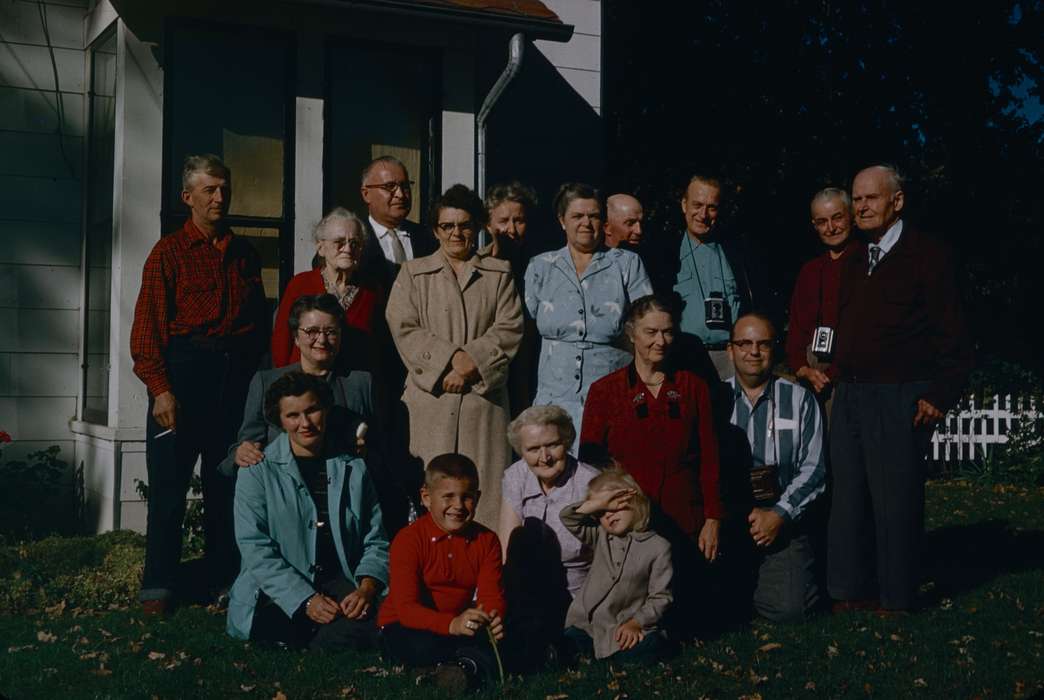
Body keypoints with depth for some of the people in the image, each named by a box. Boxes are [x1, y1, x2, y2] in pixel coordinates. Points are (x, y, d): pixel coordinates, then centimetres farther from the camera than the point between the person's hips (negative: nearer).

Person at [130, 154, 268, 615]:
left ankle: (223, 579, 19)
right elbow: (147, 326, -5)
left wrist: (256, 377, 5)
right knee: (169, 481, -1)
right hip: (184, 371, -4)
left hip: (236, 373, 4)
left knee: (227, 481, 9)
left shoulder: (244, 255, 14)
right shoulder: (169, 252, 1)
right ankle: (158, 586, 8)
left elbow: (260, 320, 17)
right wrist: (160, 388, -14)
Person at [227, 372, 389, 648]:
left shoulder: (353, 468, 11)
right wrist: (306, 600, -18)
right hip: (277, 591, -2)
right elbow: (255, 549, -7)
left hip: (340, 583, 2)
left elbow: (376, 542, 11)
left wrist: (366, 588, -11)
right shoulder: (257, 471, 1)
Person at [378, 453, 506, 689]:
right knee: (421, 648, -38)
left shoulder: (486, 541, 0)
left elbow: (491, 595, -6)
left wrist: (493, 620, -33)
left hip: (458, 629, 3)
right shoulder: (408, 540, -14)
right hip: (404, 627, -3)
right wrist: (452, 624, -42)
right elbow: (406, 608, -23)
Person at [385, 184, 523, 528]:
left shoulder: (499, 273, 15)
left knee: (485, 491, -3)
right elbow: (404, 330, 0)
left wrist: (472, 362, -10)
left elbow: (509, 330, 4)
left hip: (483, 396, 1)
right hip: (431, 400, -1)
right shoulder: (413, 273, 12)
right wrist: (453, 357, -11)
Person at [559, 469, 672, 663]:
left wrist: (636, 623, -14)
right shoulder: (600, 537, 6)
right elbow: (568, 517, -4)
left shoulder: (658, 547, -4)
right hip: (588, 624, 3)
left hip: (629, 626, -2)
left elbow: (660, 596, -4)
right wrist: (599, 503, -15)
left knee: (649, 649, -27)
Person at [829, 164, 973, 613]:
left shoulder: (927, 256, -6)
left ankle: (896, 600, 10)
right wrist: (838, 374, 13)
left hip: (899, 399, -7)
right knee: (848, 496, 9)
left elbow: (952, 336, -9)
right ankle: (851, 592, 19)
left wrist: (940, 395, -14)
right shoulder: (854, 262, 16)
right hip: (848, 395, 7)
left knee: (895, 499, -2)